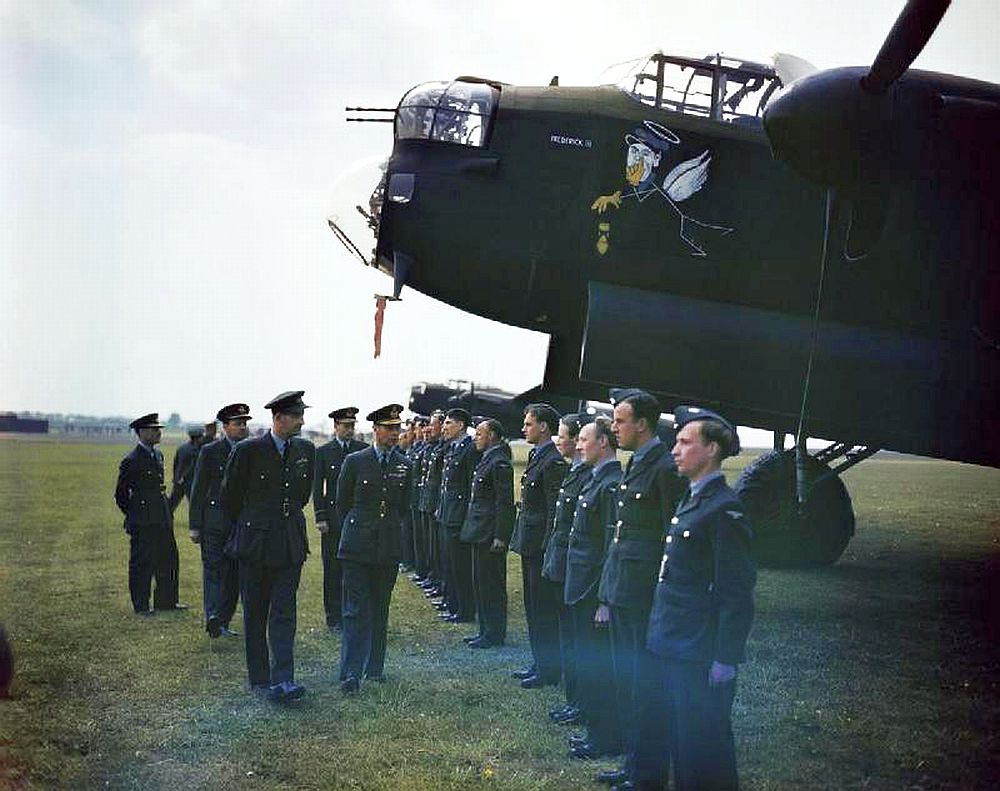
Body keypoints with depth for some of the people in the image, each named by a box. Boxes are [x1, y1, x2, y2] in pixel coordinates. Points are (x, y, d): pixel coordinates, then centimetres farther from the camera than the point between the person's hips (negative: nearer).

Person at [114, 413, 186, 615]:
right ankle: (141, 605, 9)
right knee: (141, 564, 0)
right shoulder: (131, 461, -12)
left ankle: (166, 600, 22)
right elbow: (121, 494, -6)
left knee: (168, 559, 12)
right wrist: (135, 516, -1)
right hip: (142, 523, -8)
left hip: (162, 519, 8)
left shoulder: (158, 454, 13)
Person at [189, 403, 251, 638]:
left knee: (234, 574, 4)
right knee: (213, 568, -10)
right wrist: (195, 526, -5)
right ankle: (212, 617, -20)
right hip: (214, 521, -4)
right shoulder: (210, 451, 0)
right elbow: (198, 490, 0)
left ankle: (222, 622, 10)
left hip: (242, 523, 4)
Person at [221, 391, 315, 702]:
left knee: (284, 613, -4)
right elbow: (230, 496, 3)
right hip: (255, 542, -3)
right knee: (255, 614, 7)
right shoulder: (248, 450, -10)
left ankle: (282, 681, -8)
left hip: (290, 544, 3)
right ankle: (259, 679, 17)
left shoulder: (305, 450, 4)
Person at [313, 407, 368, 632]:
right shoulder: (323, 452, 5)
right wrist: (320, 517, -5)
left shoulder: (364, 450, 8)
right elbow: (317, 488, 3)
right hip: (333, 518, -1)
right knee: (333, 570, 3)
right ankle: (334, 618, 10)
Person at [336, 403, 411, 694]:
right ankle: (351, 673, -6)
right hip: (358, 548, -3)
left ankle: (375, 667, 21)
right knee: (356, 610, -6)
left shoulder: (404, 466, 6)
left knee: (380, 610, 10)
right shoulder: (355, 461, -3)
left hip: (389, 548, 3)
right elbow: (342, 503, 6)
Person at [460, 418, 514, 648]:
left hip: (490, 534, -10)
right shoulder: (486, 459, 14)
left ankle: (494, 634, 5)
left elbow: (505, 503, -19)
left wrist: (499, 537, -20)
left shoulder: (499, 463, -16)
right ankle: (486, 630, 24)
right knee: (480, 583, 15)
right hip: (480, 532, 11)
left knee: (491, 584, -3)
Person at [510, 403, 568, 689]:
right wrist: (523, 541, 17)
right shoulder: (536, 456, 14)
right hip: (530, 545, 10)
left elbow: (554, 510, -19)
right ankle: (540, 662, 26)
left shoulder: (553, 461, -17)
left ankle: (549, 668, 6)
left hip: (541, 546, -10)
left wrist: (547, 548, -20)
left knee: (544, 608, -2)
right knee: (533, 607, 16)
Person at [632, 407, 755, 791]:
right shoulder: (691, 500, 13)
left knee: (701, 746, 2)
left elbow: (736, 592, -19)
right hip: (668, 646, 9)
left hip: (699, 656, -9)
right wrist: (657, 634, 18)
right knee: (655, 732, 20)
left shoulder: (725, 509, -17)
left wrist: (726, 659, -19)